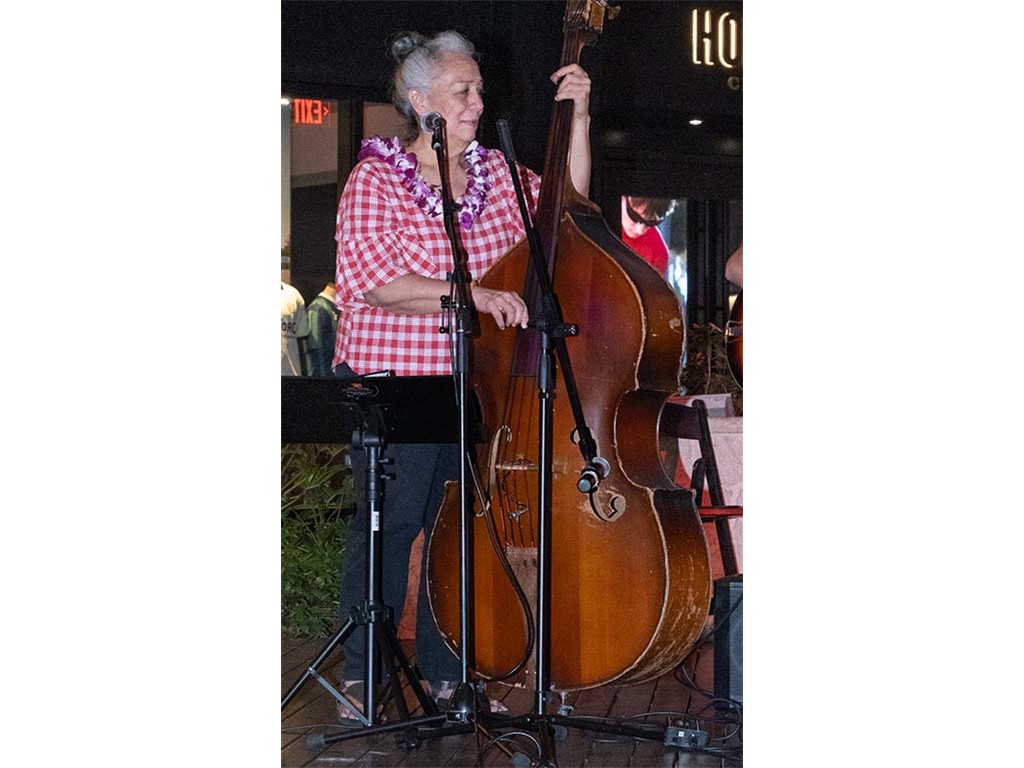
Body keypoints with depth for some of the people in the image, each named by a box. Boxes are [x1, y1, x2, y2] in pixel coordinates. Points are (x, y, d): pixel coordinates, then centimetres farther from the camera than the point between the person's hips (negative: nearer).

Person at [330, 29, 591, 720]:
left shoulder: (496, 173, 10)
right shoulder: (377, 178, -6)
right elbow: (369, 279, -18)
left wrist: (578, 116, 3)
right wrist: (471, 294, -25)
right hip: (393, 380, -5)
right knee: (390, 524, 0)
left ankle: (447, 674, 20)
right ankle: (362, 675, 14)